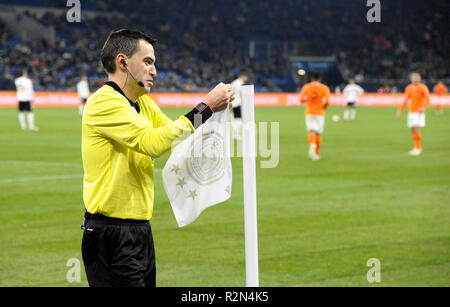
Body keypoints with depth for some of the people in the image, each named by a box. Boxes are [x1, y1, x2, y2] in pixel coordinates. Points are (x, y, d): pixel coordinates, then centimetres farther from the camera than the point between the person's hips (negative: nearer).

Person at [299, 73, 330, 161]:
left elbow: (301, 100, -4)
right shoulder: (324, 88, -2)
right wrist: (323, 108, 8)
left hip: (309, 113, 0)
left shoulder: (306, 87, 1)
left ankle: (312, 145, -37)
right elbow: (327, 102, -11)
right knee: (318, 133, 10)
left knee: (311, 131, -5)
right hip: (320, 113, 0)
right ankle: (317, 153, 14)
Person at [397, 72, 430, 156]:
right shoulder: (409, 88, 9)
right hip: (411, 111, 6)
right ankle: (417, 147, 16)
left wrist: (423, 107, -34)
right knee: (413, 130, 5)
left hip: (419, 112, -6)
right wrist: (400, 110, 15)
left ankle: (418, 148, -9)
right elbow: (406, 101, 20)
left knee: (416, 129, -16)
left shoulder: (423, 88, -8)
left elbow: (427, 100, -16)